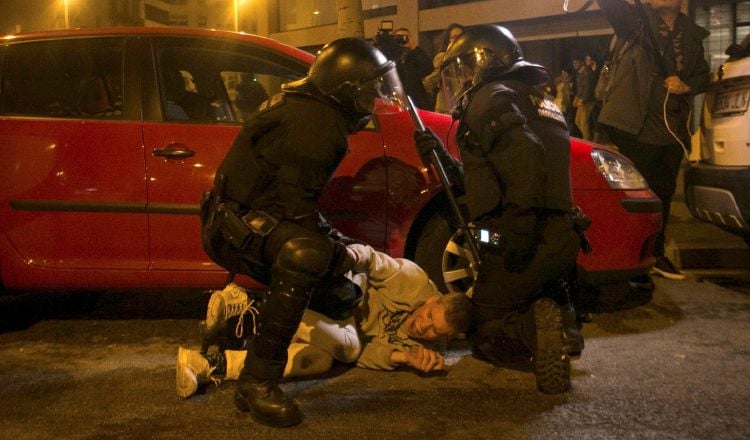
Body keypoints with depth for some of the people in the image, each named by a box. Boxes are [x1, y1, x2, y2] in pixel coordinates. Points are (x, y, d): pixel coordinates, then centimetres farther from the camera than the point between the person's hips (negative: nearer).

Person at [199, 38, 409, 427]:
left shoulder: (309, 106, 11)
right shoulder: (318, 125, -21)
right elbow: (296, 209, -25)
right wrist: (336, 250, -13)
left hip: (250, 217, 10)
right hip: (235, 226, -10)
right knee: (307, 253, -37)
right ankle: (258, 382, -30)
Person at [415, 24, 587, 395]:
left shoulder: (491, 98, -3)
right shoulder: (537, 102, 26)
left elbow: (525, 155, -25)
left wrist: (517, 233, -27)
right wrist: (443, 161, 21)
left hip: (526, 244, -8)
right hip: (562, 240, 8)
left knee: (484, 332, 9)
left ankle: (537, 327, -20)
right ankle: (563, 321, 6)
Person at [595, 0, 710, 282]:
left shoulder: (691, 35, 11)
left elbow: (703, 75, 19)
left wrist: (688, 85, -2)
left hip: (672, 130, 6)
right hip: (635, 127, -6)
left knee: (663, 196, 17)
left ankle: (656, 255, 34)